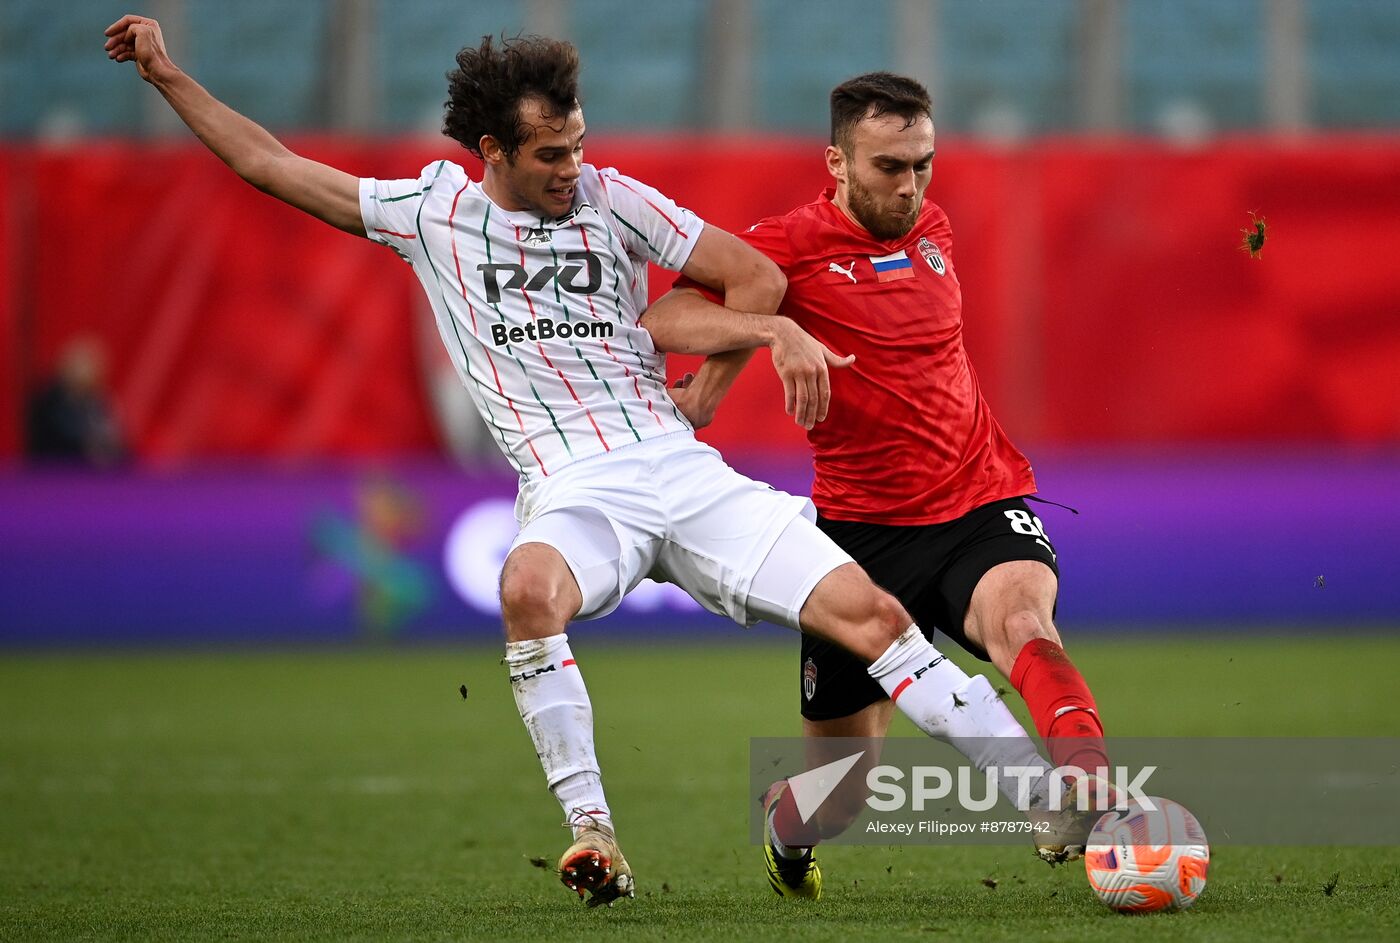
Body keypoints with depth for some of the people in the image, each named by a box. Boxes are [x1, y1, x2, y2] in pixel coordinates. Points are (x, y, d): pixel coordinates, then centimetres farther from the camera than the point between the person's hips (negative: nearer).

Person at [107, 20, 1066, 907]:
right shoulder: (432, 211, 9)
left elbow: (753, 273, 16)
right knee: (530, 588, -39)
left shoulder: (611, 198, 10)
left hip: (683, 468, 2)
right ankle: (595, 836, -36)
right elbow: (269, 163, 13)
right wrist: (169, 77, 10)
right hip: (571, 493, -2)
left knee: (872, 612, -11)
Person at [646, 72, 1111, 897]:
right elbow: (663, 321, -14)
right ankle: (785, 829, 42)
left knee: (1021, 619, -34)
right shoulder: (792, 245, -6)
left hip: (983, 502, 2)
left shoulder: (932, 231, 9)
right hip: (861, 527, -2)